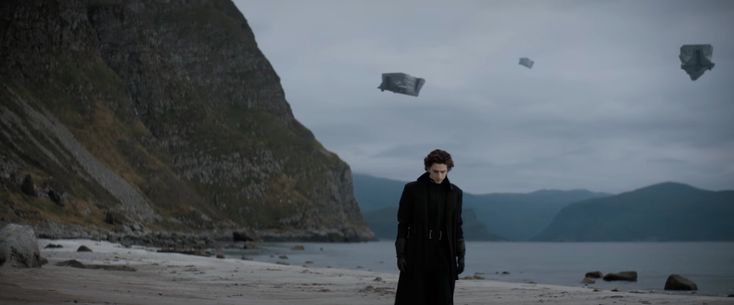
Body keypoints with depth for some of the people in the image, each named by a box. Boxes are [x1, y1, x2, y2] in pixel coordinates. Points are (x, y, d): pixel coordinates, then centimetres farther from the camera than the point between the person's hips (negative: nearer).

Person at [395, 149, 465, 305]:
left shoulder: (455, 192, 5)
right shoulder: (412, 189, -4)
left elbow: (457, 226, 10)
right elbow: (403, 223, -3)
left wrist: (461, 255, 4)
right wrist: (400, 254, -8)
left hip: (443, 254, 2)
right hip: (417, 252, -2)